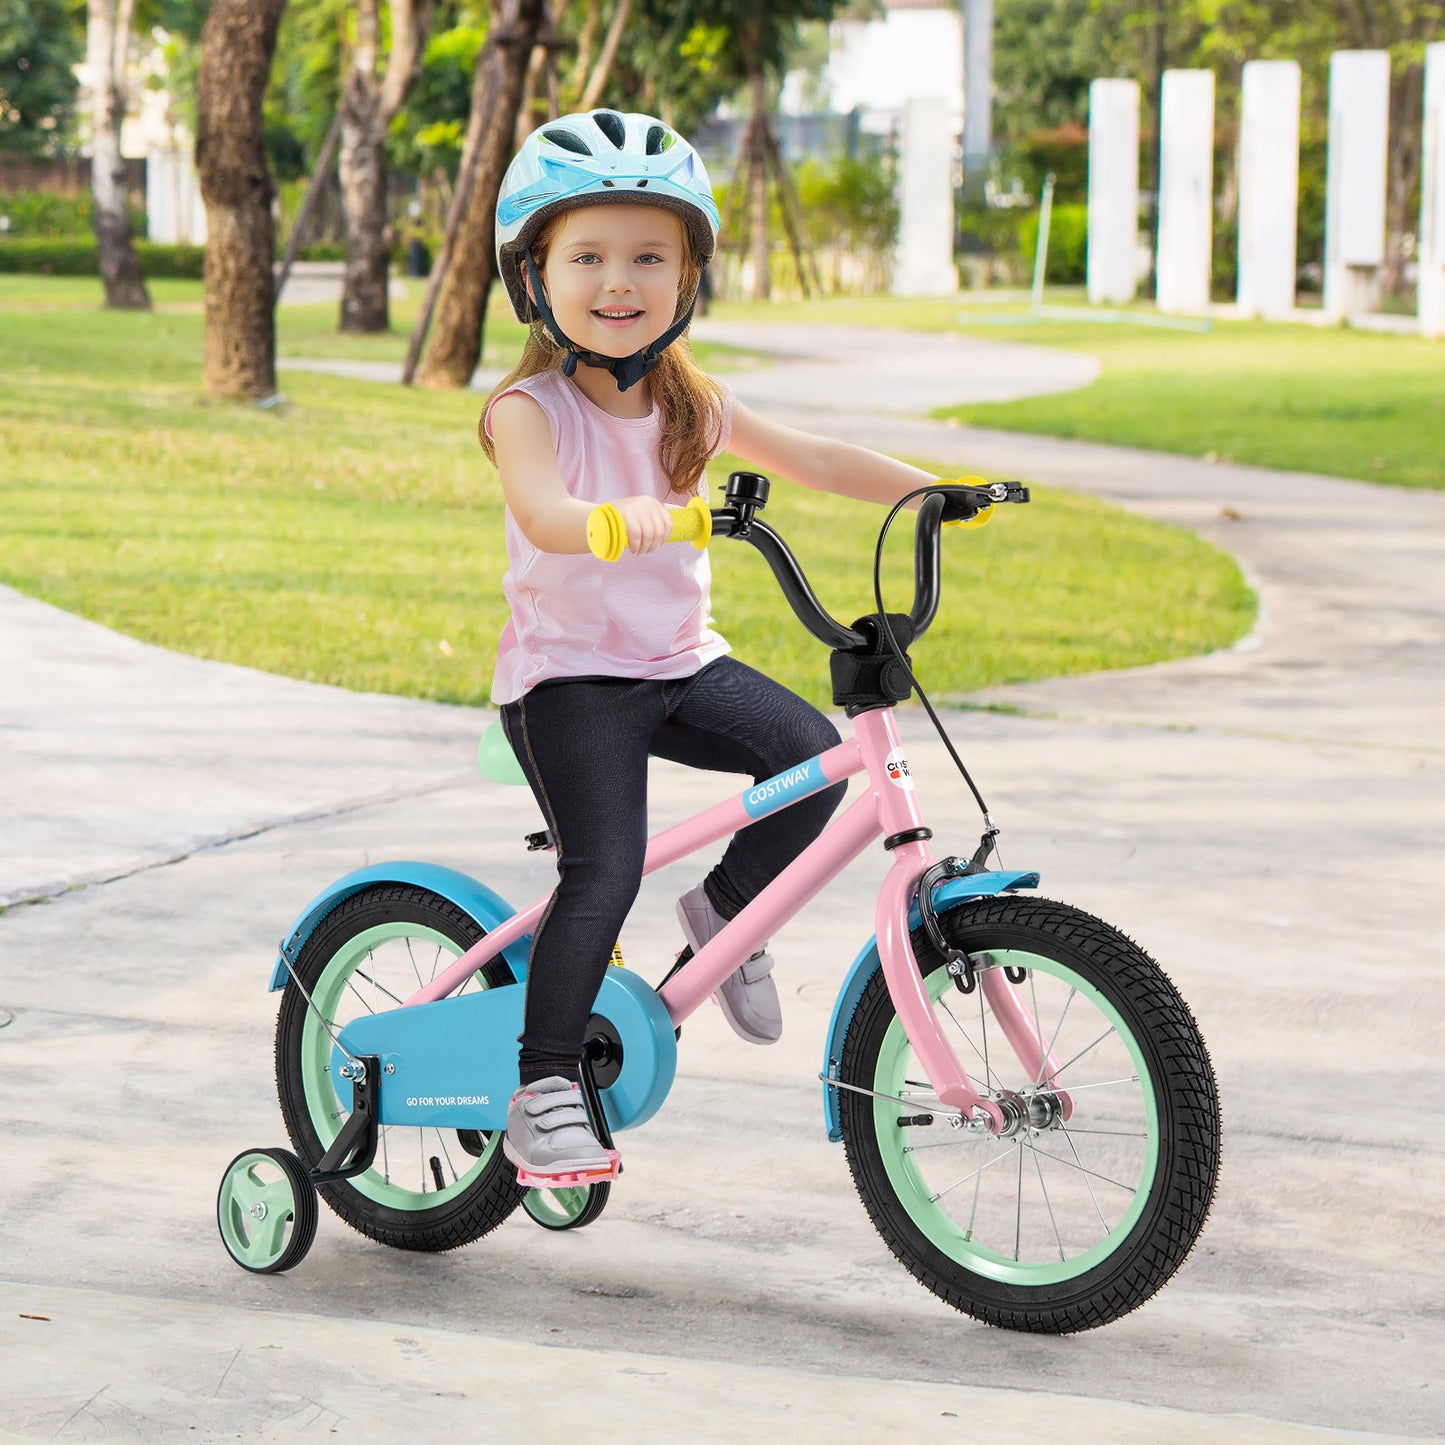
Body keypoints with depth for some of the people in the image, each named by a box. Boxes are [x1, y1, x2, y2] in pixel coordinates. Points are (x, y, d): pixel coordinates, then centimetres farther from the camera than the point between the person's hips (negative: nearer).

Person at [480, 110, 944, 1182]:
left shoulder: (692, 408, 5)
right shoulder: (528, 409, -13)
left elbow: (814, 460, 11)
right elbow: (544, 512, -33)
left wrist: (940, 491, 0)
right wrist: (619, 519, -55)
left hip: (679, 662, 6)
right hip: (567, 671, -5)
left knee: (811, 752, -17)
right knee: (604, 872, -20)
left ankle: (727, 909, 10)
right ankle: (544, 1089, -5)